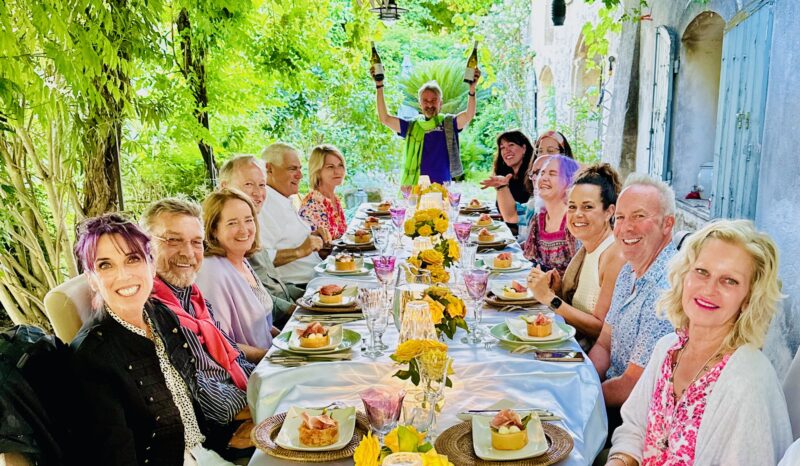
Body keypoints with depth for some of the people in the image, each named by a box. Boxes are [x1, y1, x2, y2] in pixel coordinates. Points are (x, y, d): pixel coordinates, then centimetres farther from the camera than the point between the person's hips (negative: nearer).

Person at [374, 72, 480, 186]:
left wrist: (472, 89, -23)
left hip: (442, 187, -1)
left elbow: (469, 115, -7)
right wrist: (379, 86, 6)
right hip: (413, 187, 2)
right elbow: (385, 118, 11)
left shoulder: (449, 123, 9)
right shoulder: (411, 126, 14)